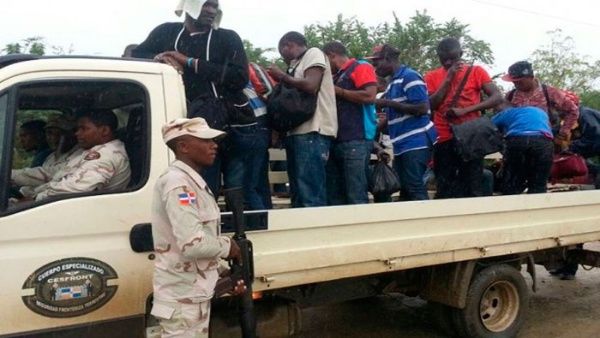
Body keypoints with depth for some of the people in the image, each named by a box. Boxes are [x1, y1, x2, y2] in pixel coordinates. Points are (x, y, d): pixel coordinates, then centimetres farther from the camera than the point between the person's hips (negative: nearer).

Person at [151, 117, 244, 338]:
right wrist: (228, 246, -11)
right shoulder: (177, 183, -19)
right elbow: (192, 245, -28)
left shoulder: (192, 182, 12)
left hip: (193, 295, 9)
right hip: (183, 299, -9)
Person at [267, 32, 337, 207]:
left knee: (310, 193, -13)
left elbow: (311, 86, -15)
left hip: (312, 131, -9)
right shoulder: (299, 63, 26)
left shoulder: (314, 53, 2)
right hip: (298, 131, 9)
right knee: (299, 191, 9)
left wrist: (282, 76, -2)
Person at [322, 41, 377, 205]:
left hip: (356, 141, -9)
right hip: (336, 141, 9)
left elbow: (369, 96, -15)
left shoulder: (361, 67, 0)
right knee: (334, 196, 9)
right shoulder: (337, 77, 23)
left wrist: (337, 91, -7)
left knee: (356, 197, -10)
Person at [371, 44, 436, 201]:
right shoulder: (394, 82, 18)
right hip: (402, 145, 9)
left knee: (416, 190, -9)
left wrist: (388, 103, -15)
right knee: (405, 190, 10)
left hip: (416, 143, -9)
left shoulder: (409, 76, -9)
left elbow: (422, 108, -18)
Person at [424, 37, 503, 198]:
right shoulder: (432, 76, 8)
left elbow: (497, 97, -6)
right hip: (443, 140, 1)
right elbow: (430, 105, -5)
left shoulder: (476, 71, 4)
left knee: (473, 189, 2)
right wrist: (448, 78, -10)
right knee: (445, 191, 4)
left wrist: (465, 110, -16)